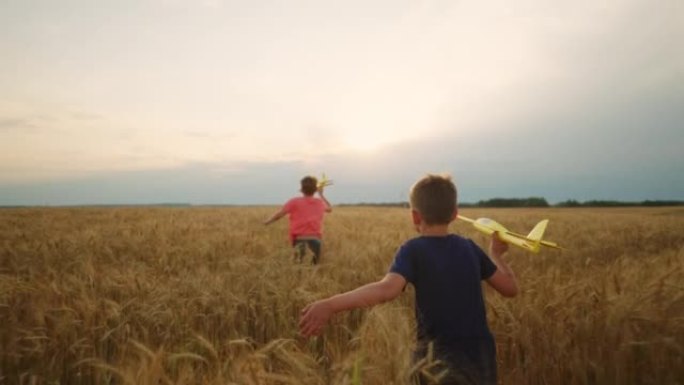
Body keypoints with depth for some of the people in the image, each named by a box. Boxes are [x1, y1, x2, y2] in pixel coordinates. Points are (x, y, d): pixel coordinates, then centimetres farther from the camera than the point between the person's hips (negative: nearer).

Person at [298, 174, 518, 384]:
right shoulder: (469, 247, 2)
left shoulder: (413, 249, -13)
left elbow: (387, 289, -32)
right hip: (482, 359, 5)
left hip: (442, 361, -5)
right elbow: (510, 288, 9)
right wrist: (496, 254, 26)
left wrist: (329, 305, -37)